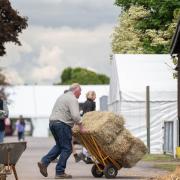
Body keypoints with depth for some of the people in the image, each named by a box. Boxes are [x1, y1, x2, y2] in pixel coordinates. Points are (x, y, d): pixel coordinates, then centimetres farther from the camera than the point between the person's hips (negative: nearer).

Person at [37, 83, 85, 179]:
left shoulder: (62, 96, 22)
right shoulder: (73, 99, -9)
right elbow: (75, 116, -20)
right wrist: (81, 127, -11)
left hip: (52, 122, 9)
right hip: (62, 124, -9)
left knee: (59, 146, 22)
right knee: (67, 149, -1)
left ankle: (44, 162, 8)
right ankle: (59, 172, -1)